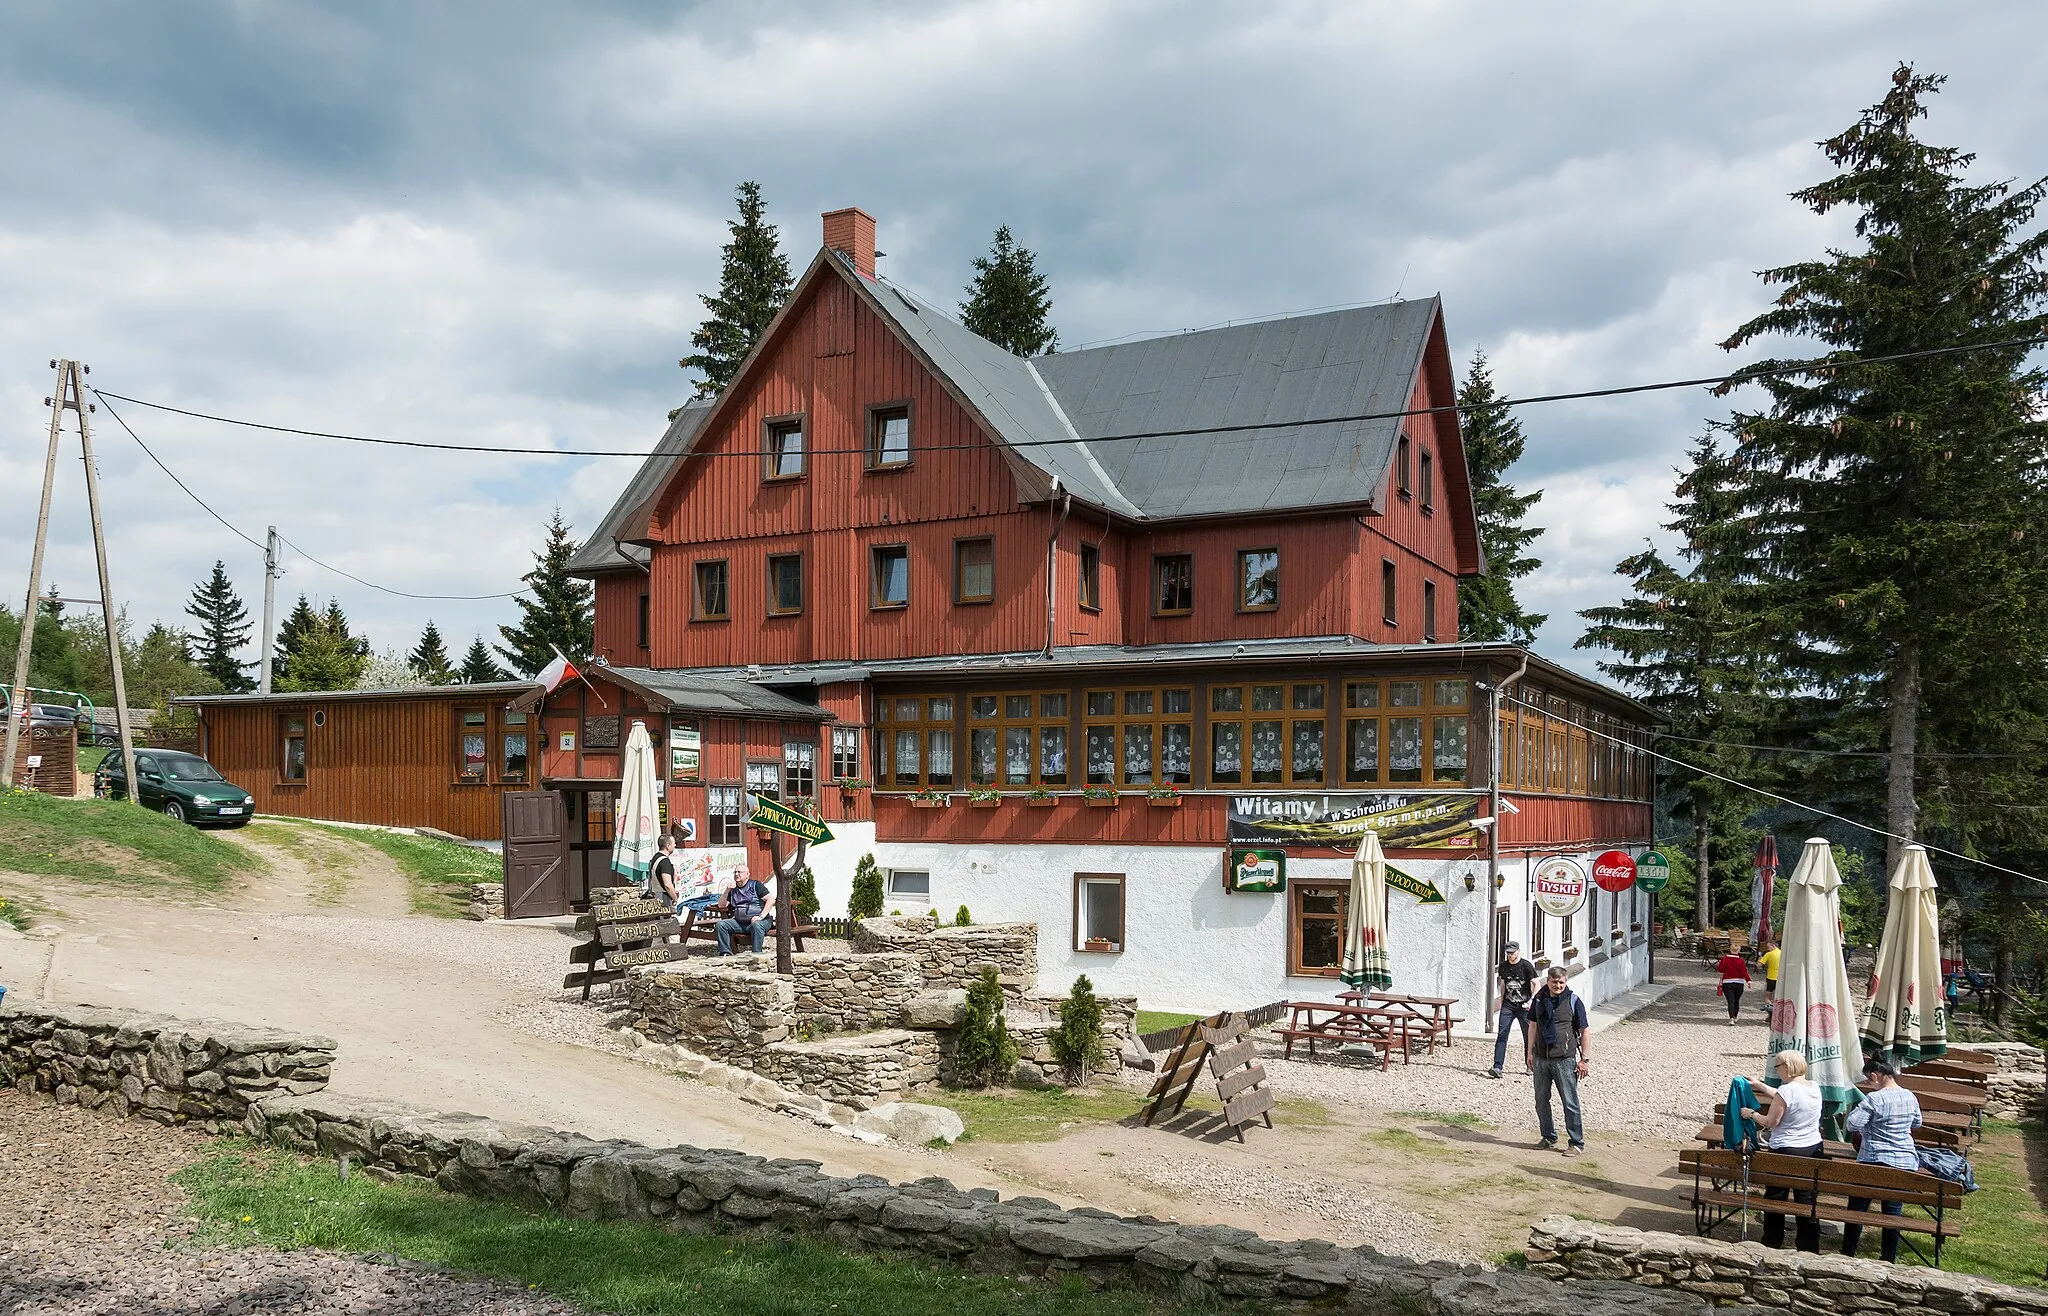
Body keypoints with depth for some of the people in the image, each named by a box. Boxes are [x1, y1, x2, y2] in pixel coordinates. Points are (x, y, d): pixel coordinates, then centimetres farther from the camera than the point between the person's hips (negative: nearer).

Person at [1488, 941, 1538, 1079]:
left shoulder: (1526, 966, -7)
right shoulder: (1503, 966, 6)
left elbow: (1536, 984, -8)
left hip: (1524, 1006, -3)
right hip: (1508, 1005, 3)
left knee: (1529, 1036, 8)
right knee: (1501, 1035, -8)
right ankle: (1497, 1067, -12)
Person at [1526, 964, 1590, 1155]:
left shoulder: (1573, 1001, -6)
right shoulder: (1539, 999, 4)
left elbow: (1583, 1031, -2)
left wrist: (1584, 1059, -4)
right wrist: (1530, 1052, 13)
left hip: (1565, 1060, -4)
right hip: (1541, 1059, 4)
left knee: (1570, 1103, -1)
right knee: (1541, 1101, 11)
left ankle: (1576, 1142, 8)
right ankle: (1548, 1137, 26)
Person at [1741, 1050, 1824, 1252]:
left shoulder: (1786, 1091, -20)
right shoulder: (1814, 1087, 3)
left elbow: (1770, 1122, -14)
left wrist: (1751, 1113, 2)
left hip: (1786, 1152, -7)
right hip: (1813, 1149, 7)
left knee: (1775, 1198, 8)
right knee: (1807, 1199, 12)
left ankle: (1771, 1244, 17)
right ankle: (1809, 1246, 17)